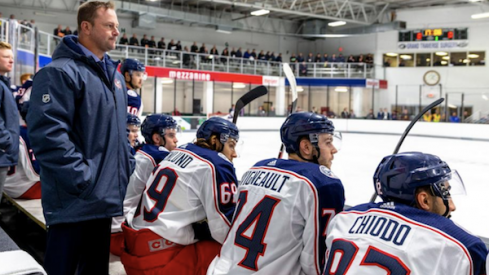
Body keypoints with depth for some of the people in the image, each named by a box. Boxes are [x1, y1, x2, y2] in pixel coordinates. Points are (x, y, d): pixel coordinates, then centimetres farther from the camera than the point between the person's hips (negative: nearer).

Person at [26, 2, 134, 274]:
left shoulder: (114, 75, 15)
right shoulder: (61, 72, -13)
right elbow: (47, 133, -23)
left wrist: (129, 169, 13)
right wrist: (83, 180, -23)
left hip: (105, 195, 9)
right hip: (74, 199, -8)